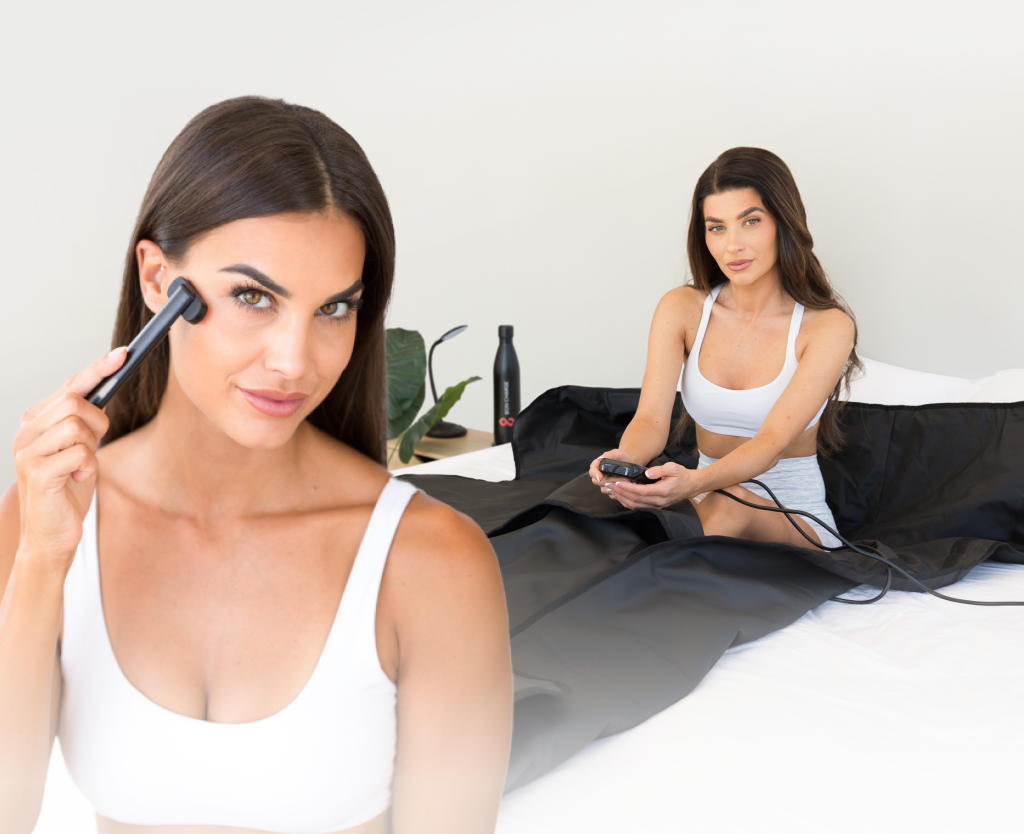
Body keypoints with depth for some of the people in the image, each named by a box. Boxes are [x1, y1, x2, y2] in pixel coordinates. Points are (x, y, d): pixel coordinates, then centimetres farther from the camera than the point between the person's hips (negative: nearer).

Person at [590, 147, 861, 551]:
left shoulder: (828, 326, -10)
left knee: (727, 507, -36)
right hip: (705, 506, 2)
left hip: (796, 522, -2)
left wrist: (696, 482, -43)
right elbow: (651, 419, -10)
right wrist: (624, 460, -36)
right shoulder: (682, 309, 0)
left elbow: (773, 441, -22)